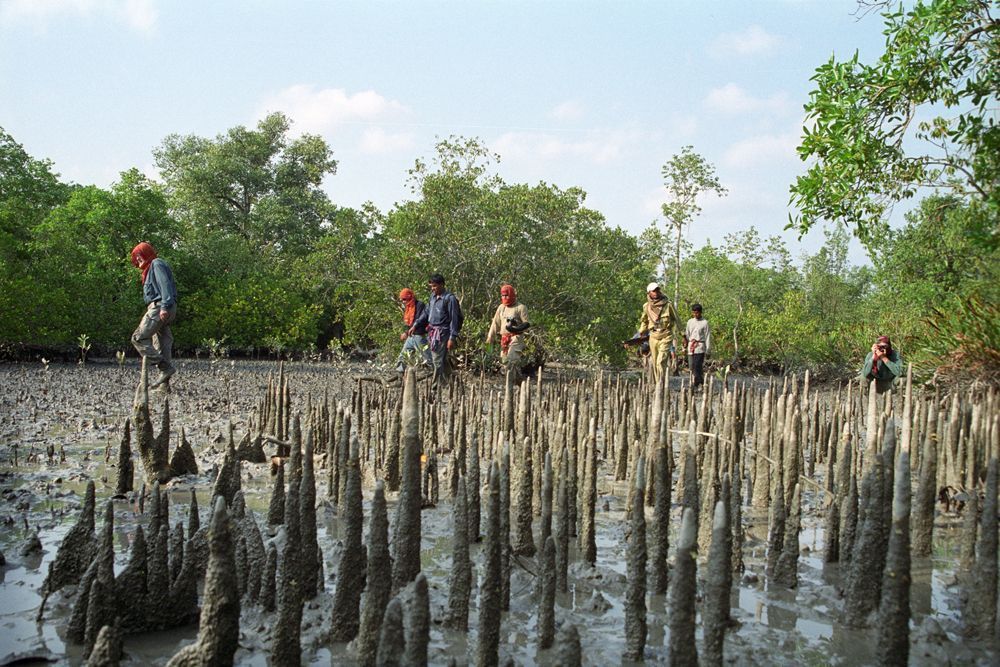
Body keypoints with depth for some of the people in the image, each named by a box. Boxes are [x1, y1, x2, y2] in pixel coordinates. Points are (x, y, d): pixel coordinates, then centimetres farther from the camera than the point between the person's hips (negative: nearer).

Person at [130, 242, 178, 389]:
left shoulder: (157, 264, -3)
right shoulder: (150, 269, 28)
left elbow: (165, 285, -17)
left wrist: (165, 306, -26)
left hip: (159, 307, -10)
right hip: (159, 308, 10)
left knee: (138, 338, -12)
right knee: (163, 344, 5)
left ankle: (166, 367, -17)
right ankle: (165, 383, 4)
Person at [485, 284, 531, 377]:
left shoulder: (520, 307, -2)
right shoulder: (501, 307, 16)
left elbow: (527, 324, -6)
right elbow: (495, 323, 16)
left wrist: (516, 329, -23)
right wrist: (490, 337, 10)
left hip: (516, 337, -7)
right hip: (504, 338, 7)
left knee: (512, 360, -20)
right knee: (504, 360, 5)